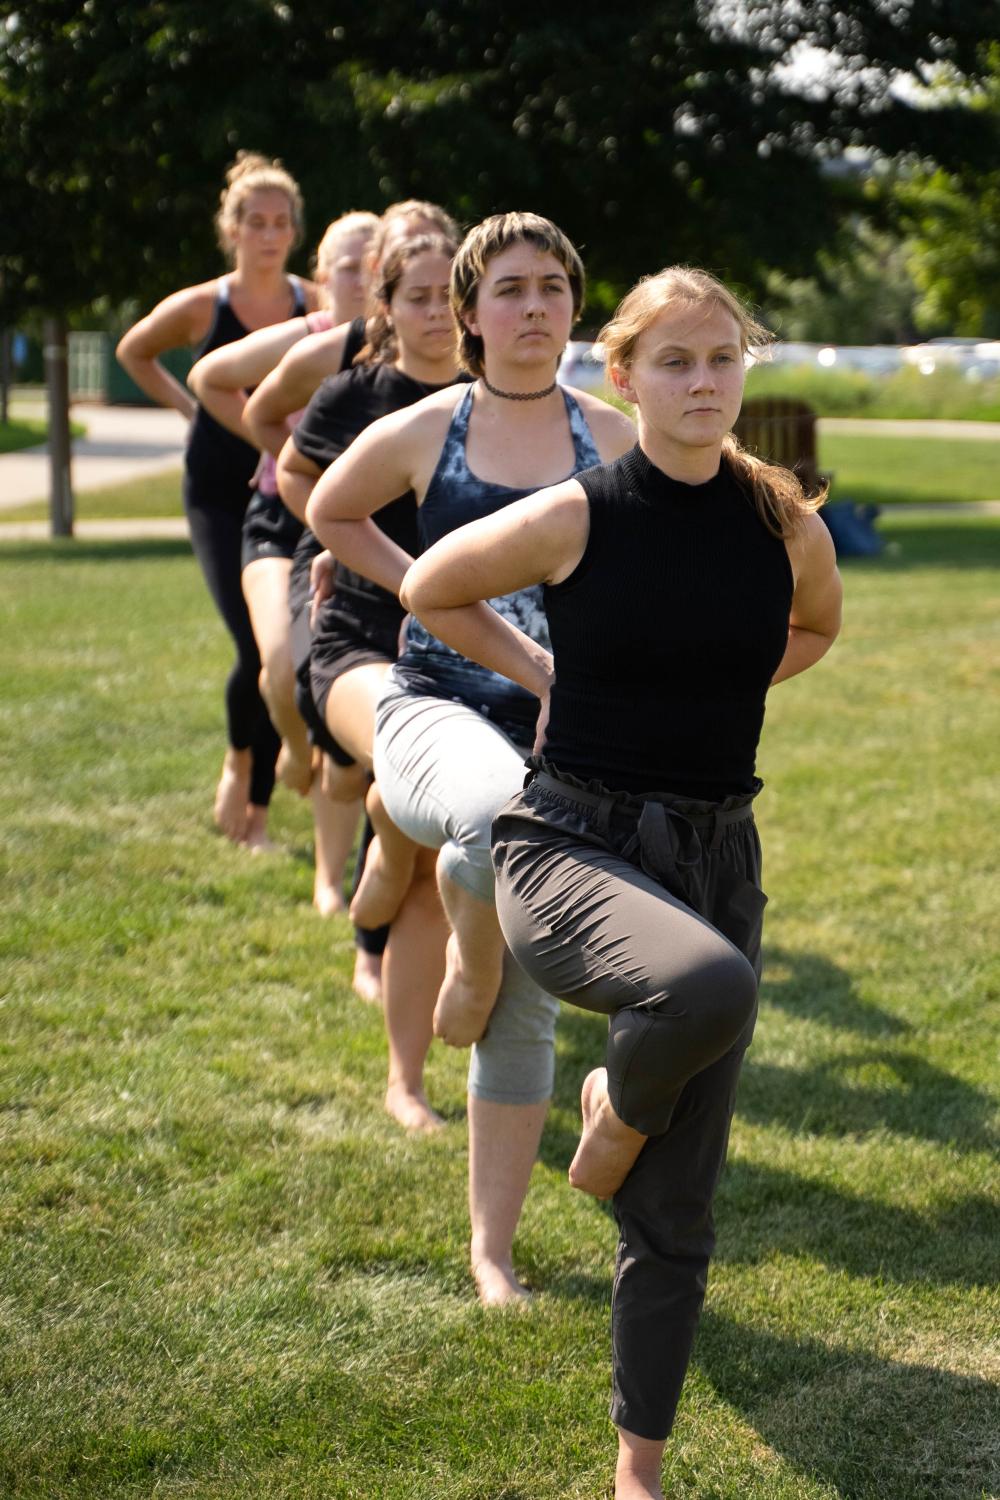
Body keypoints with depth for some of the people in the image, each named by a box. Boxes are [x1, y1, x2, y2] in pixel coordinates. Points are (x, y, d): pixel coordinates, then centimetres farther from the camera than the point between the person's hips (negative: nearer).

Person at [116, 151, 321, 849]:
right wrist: (190, 406, 6)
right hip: (220, 495, -2)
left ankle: (259, 814, 13)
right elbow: (134, 352, 15)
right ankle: (238, 761, 16)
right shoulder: (201, 307, -3)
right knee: (257, 647, -15)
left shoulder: (317, 306, -2)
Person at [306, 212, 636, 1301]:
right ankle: (467, 966, -7)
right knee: (502, 811, -41)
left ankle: (492, 1247, 22)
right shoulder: (419, 434, 0)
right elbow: (329, 514, 19)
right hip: (435, 710, -2)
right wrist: (416, 581, 6)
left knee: (527, 1010, 6)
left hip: (561, 732, 2)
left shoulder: (615, 441, 1)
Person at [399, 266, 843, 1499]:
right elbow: (432, 589, 8)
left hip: (712, 855, 3)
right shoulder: (574, 519, -10)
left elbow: (815, 629, 22)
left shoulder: (786, 525, -1)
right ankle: (619, 1105, -2)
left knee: (675, 1210, 6)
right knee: (710, 984, -38)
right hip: (570, 845, -3)